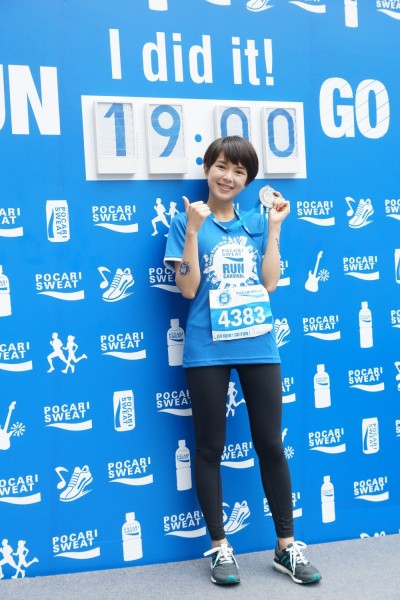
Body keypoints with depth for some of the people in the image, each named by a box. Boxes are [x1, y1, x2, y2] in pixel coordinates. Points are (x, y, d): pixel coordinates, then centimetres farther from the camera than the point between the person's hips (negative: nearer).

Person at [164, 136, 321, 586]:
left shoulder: (256, 223, 11)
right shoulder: (187, 222, 2)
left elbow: (269, 283, 2)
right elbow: (188, 288, -7)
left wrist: (274, 227, 0)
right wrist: (193, 229, -14)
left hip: (259, 347, 3)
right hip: (207, 351, -2)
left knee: (271, 445, 8)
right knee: (209, 449, 6)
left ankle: (286, 546, 22)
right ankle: (219, 548, 21)